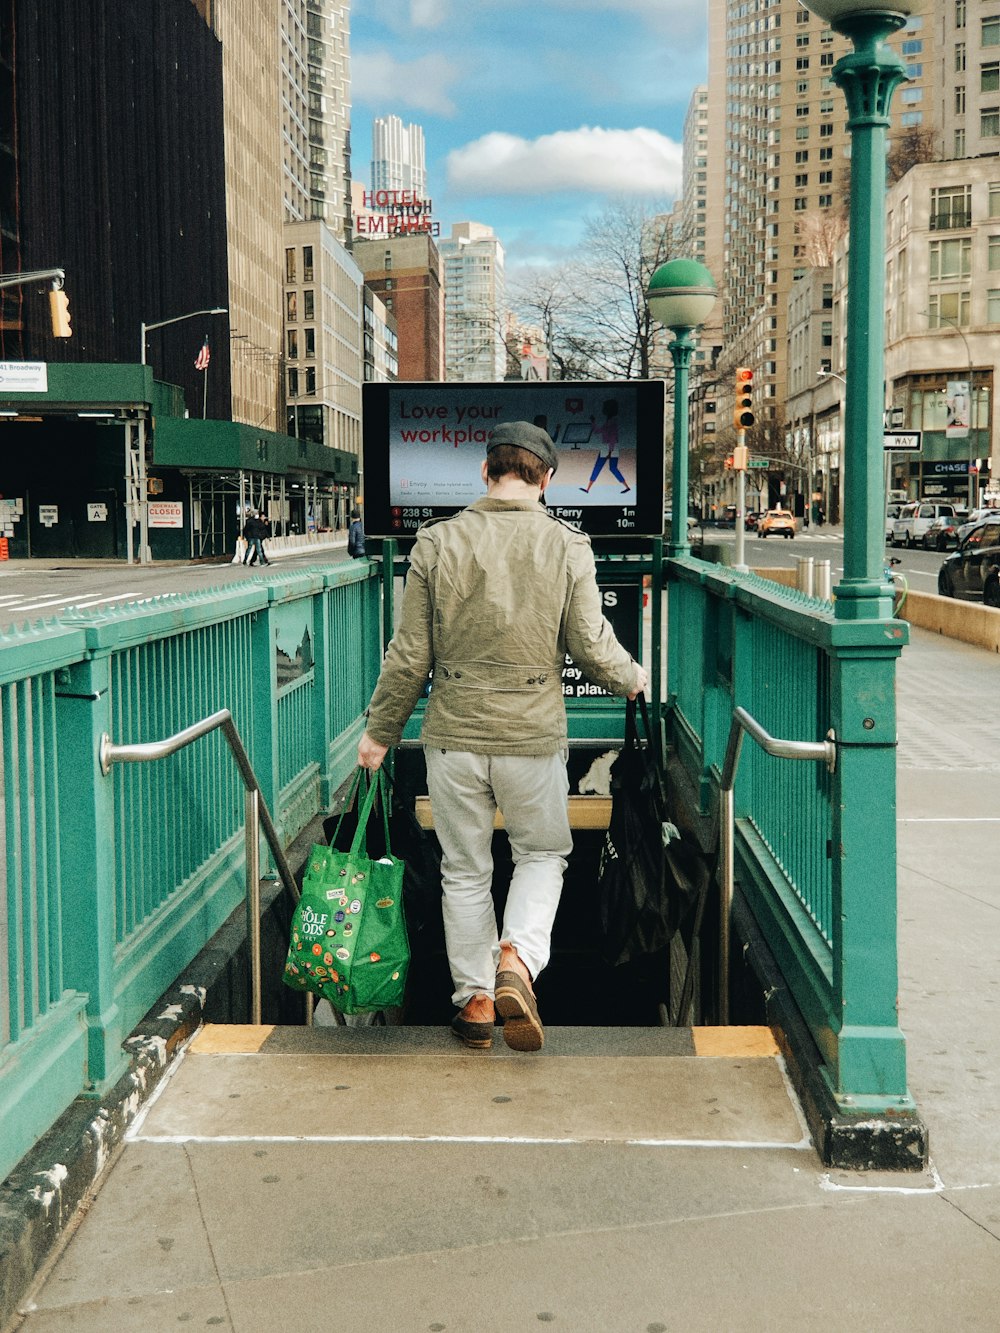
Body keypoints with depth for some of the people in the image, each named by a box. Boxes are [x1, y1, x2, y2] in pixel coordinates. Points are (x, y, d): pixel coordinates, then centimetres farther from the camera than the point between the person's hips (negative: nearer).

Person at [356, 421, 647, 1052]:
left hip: (453, 734, 1)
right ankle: (517, 960, -2)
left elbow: (410, 655, -2)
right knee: (543, 852, 20)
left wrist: (381, 731, 10)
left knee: (464, 871, 15)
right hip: (534, 737, 0)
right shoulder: (568, 546, -5)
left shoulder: (437, 542, -3)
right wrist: (630, 677, 18)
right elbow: (591, 646, -4)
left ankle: (476, 1001, 23)